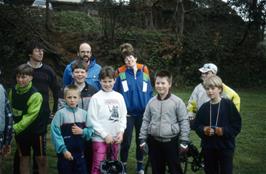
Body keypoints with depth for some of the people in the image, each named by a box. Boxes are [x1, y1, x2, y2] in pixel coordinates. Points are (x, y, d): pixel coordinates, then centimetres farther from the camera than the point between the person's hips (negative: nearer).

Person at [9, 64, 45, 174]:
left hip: (35, 131, -5)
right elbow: (10, 110, 8)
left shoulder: (35, 95, -20)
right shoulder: (13, 91, -1)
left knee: (40, 159, 3)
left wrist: (15, 128, -27)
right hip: (19, 131, 5)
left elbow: (30, 116, -23)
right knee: (23, 158, 14)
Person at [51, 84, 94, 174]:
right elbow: (55, 133, -13)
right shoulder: (60, 113, -9)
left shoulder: (83, 113, 1)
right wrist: (63, 150, -16)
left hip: (80, 152, 3)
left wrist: (82, 132, -14)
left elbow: (90, 130, 6)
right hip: (65, 152, -3)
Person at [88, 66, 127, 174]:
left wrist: (121, 131, -5)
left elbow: (123, 116, 10)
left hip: (115, 138, 5)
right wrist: (105, 135, -12)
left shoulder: (119, 97, 6)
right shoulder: (96, 98, -6)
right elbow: (92, 120, -9)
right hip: (100, 138, -4)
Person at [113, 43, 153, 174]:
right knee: (126, 142, 4)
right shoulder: (121, 73, -5)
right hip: (127, 113, -2)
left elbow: (149, 92, 4)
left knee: (141, 140, 14)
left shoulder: (144, 71, 0)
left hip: (143, 113, 2)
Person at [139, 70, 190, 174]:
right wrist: (142, 139, 8)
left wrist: (184, 140, -6)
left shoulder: (177, 101, -7)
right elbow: (146, 121, 10)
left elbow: (184, 121, -5)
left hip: (171, 141, -4)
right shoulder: (151, 102, 4)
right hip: (154, 141, 4)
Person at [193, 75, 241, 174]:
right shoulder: (204, 107, 5)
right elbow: (197, 125, 8)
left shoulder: (228, 105, -7)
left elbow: (236, 126, -8)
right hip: (208, 147, 4)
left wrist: (223, 131, -20)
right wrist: (204, 130, -12)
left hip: (225, 147, -3)